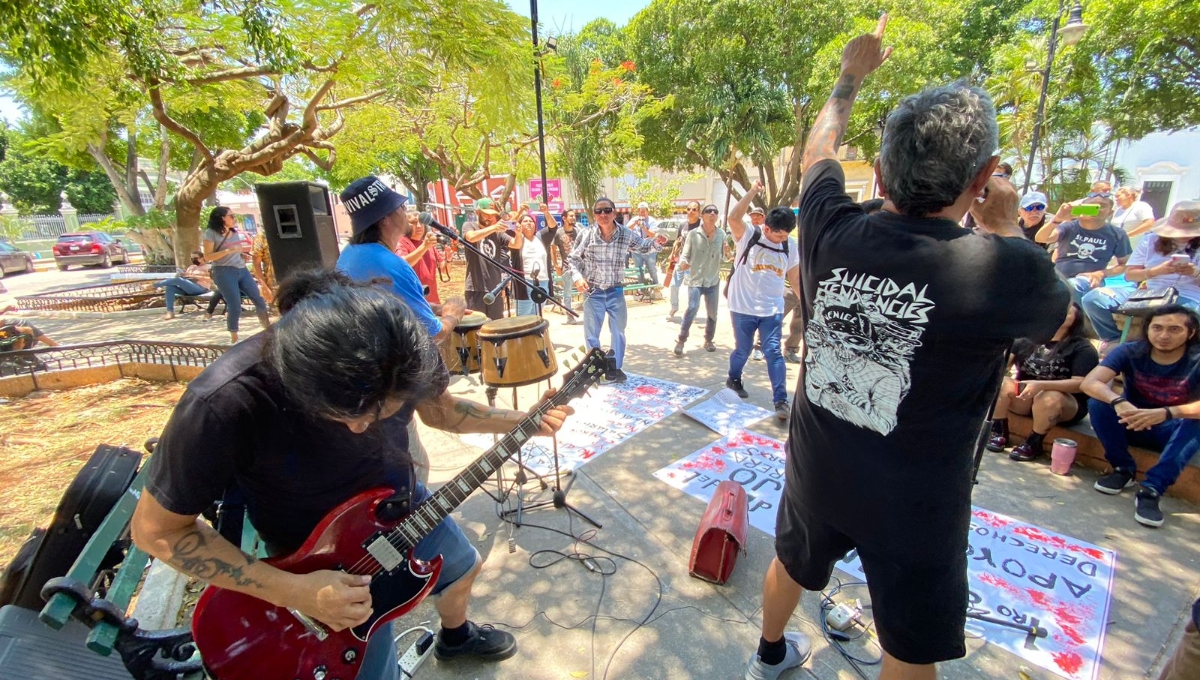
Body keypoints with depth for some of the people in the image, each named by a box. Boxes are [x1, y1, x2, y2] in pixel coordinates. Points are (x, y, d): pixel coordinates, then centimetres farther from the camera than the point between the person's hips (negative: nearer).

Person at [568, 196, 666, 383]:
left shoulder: (626, 235, -7)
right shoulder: (586, 236, -11)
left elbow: (644, 246, 10)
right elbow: (573, 259, 0)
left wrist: (657, 242, -11)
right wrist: (577, 277, -16)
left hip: (616, 292, 2)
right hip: (593, 292, -1)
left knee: (618, 332, 13)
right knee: (591, 334, 9)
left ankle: (615, 368, 31)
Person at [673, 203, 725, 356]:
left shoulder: (721, 234, 0)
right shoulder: (693, 234, -8)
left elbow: (722, 257, 7)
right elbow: (685, 254, -6)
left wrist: (725, 254, -15)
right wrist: (682, 263, -27)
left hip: (713, 280, 4)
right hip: (695, 279, -4)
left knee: (712, 312, 11)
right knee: (692, 308, -19)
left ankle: (708, 341, 31)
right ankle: (680, 341, -7)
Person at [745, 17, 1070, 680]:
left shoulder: (832, 233, -16)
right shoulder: (1003, 271, -26)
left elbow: (818, 151, 8)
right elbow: (1058, 313, 1)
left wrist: (851, 75, 23)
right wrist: (1007, 231, 9)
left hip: (816, 471, 4)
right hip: (913, 502, -3)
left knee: (791, 564, 31)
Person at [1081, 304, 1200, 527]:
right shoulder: (1130, 352, -12)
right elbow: (1089, 383, -28)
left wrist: (1166, 413, -48)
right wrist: (1119, 402, -47)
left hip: (1174, 432, -1)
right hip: (1132, 425, 1)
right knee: (1098, 402, -27)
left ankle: (1152, 489, -31)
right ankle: (1124, 469, -10)